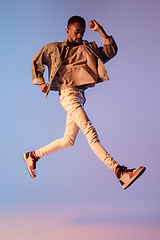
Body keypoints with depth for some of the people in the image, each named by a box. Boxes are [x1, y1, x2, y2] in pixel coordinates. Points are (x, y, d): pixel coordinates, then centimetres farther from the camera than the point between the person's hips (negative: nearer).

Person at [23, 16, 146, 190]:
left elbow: (111, 51, 14)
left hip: (80, 95, 6)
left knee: (68, 140, 8)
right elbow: (36, 61, 22)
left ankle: (33, 155, 26)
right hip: (68, 92, -6)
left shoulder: (89, 49, 22)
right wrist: (40, 82, 11)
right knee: (89, 132, -20)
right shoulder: (54, 48, 13)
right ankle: (119, 172, -31)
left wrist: (100, 30, 9)